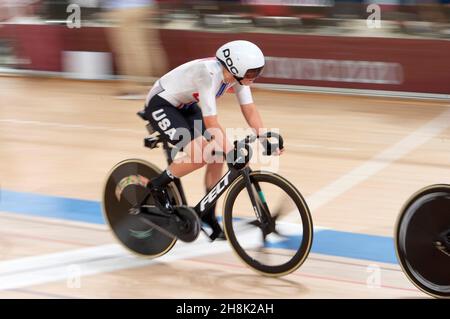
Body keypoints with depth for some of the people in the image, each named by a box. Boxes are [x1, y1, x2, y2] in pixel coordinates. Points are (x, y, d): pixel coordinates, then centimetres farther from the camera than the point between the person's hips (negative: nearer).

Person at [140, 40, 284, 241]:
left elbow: (250, 109, -8)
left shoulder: (237, 74, -13)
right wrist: (231, 151, -41)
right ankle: (157, 186, -5)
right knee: (199, 155, -26)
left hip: (186, 106, 8)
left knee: (218, 155, -3)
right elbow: (211, 122, -37)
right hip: (161, 105, -8)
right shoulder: (209, 75, -35)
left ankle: (209, 215, 10)